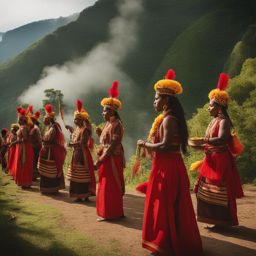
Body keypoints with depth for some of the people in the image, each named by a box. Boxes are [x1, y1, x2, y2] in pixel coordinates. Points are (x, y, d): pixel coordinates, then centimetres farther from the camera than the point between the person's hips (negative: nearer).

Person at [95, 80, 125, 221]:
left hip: (112, 159, -10)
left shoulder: (116, 125, -15)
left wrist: (101, 159, -21)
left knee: (111, 186, -4)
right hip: (106, 159, 10)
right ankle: (106, 212, 25)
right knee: (105, 186, 15)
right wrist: (100, 134, 4)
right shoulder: (108, 124, 15)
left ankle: (112, 213, 5)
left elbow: (113, 146, -21)